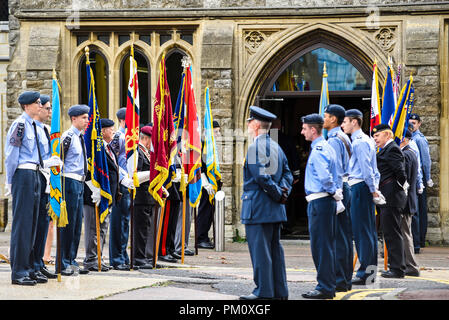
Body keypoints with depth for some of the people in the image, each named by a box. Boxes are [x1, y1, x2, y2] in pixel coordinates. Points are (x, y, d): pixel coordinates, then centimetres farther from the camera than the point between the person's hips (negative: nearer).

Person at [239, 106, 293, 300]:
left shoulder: (255, 147, -12)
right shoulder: (276, 147, 15)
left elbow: (261, 176, -20)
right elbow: (287, 173, 14)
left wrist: (278, 194, -11)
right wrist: (283, 190, -1)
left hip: (258, 207, -9)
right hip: (275, 210, 9)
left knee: (260, 249, -5)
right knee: (275, 249, 12)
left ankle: (264, 291, -5)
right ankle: (280, 291, 14)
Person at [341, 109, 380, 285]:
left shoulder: (360, 142, -14)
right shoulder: (364, 140, 18)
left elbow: (367, 169, -18)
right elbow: (373, 169, 19)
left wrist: (373, 190, -15)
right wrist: (374, 188, 15)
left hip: (360, 188, -10)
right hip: (365, 188, 10)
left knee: (361, 230, -7)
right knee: (368, 230, 11)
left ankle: (365, 272, -6)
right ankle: (371, 269, 16)